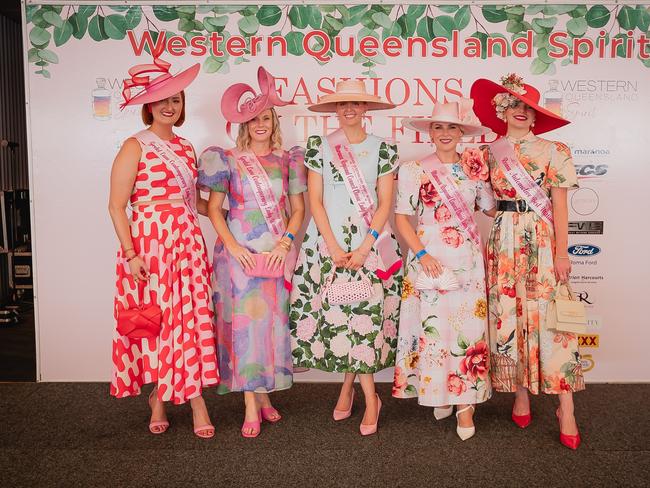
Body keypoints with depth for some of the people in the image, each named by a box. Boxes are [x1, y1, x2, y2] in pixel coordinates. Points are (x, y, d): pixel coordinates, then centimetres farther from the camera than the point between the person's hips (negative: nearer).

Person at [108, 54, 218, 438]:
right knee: (153, 319, 3)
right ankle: (158, 400, 21)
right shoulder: (135, 146, -3)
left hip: (188, 242, 5)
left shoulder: (186, 147, 15)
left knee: (191, 318, 3)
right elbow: (117, 206, -7)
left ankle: (195, 398, 11)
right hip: (149, 242, -5)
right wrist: (130, 253, -15)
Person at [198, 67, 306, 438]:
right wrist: (232, 246, -11)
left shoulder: (287, 160, 8)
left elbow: (298, 208, 8)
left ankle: (264, 394, 22)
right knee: (244, 322, -3)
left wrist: (286, 243, -6)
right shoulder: (228, 160, 2)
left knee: (273, 321, 6)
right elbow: (214, 208, 1)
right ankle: (251, 406, 4)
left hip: (276, 254, 2)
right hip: (239, 254, -2)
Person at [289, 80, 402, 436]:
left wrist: (364, 248, -10)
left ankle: (348, 386, 13)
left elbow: (385, 204, 1)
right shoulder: (319, 147, 7)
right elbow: (315, 201, 2)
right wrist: (334, 248, -8)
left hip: (370, 242, 0)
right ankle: (370, 398, 13)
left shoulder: (382, 149, 6)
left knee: (364, 313, -5)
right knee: (338, 313, -1)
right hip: (328, 240, 0)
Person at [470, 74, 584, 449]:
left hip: (543, 240, -2)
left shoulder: (553, 151, 3)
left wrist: (561, 251, -8)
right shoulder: (491, 153, 10)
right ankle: (521, 397, 17)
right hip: (505, 241, 3)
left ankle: (566, 410, 1)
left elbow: (559, 204, -3)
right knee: (509, 316, 3)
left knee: (549, 318, -6)